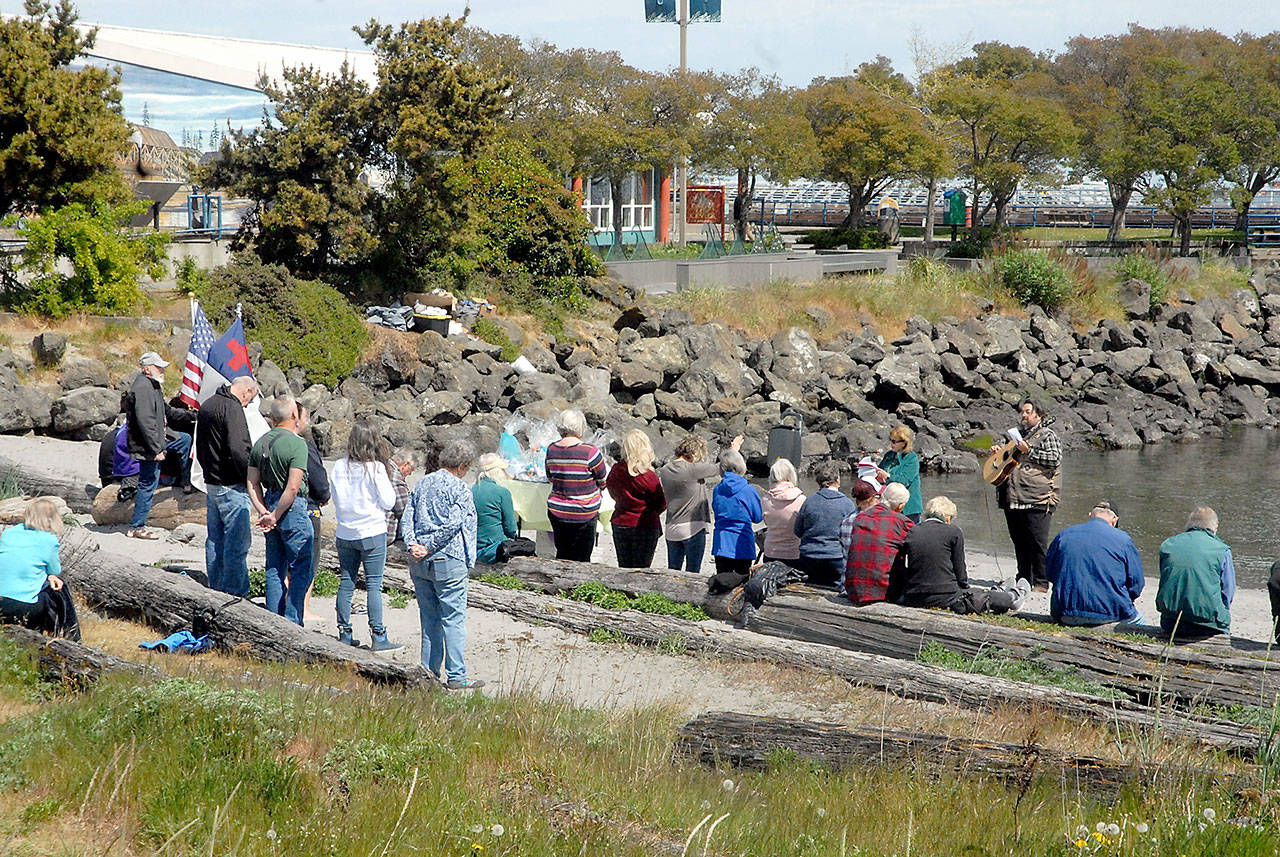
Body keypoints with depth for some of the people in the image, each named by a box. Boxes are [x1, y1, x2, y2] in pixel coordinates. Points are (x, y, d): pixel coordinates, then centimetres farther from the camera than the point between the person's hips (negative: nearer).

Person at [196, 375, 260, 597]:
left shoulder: (207, 405, 14)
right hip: (232, 487, -9)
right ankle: (236, 592, -3)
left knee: (215, 540, 15)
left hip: (211, 484, 10)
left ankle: (216, 589, 22)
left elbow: (199, 447, 21)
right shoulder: (232, 409, -17)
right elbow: (238, 450, -25)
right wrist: (252, 478, -14)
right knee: (237, 543, -4)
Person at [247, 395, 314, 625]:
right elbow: (293, 488, -21)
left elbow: (253, 483, 6)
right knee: (301, 569, 0)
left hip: (270, 504, 7)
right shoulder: (297, 444, -16)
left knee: (275, 569, 14)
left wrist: (263, 512, -1)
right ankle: (292, 624, -3)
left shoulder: (260, 443, 7)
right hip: (292, 510, -7)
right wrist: (274, 517, -13)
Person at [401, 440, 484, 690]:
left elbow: (407, 519, 5)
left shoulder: (422, 483, 11)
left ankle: (430, 672, 14)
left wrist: (413, 546, -5)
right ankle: (456, 676, -1)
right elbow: (452, 524, -18)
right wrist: (428, 548, -13)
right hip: (448, 561, -6)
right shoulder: (460, 488, -9)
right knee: (453, 619, -1)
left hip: (419, 565, 6)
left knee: (429, 619, 13)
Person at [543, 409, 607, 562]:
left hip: (556, 512, 4)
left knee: (562, 556, 15)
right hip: (583, 514, -4)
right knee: (581, 560, 4)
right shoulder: (590, 451, -17)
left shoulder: (551, 449, -2)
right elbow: (602, 482, -4)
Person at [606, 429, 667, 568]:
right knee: (641, 569, 4)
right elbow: (661, 505, -9)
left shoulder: (615, 471, -8)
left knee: (624, 568, 14)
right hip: (645, 527, -4)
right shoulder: (649, 477, -21)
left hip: (619, 525, 4)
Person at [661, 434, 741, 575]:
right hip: (693, 528, -6)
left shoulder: (664, 471, 4)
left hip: (671, 530, 6)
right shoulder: (692, 469, -15)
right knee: (692, 572, 2)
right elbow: (719, 468, -3)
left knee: (672, 571, 12)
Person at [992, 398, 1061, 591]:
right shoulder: (1018, 435, 24)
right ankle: (1024, 580, 17)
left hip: (1036, 501, -7)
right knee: (1019, 543, 10)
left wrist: (1029, 451, -14)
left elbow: (1055, 459, -12)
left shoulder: (1047, 435, 2)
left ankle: (1041, 583, -3)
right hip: (1013, 500, 7)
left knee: (1037, 544, -8)